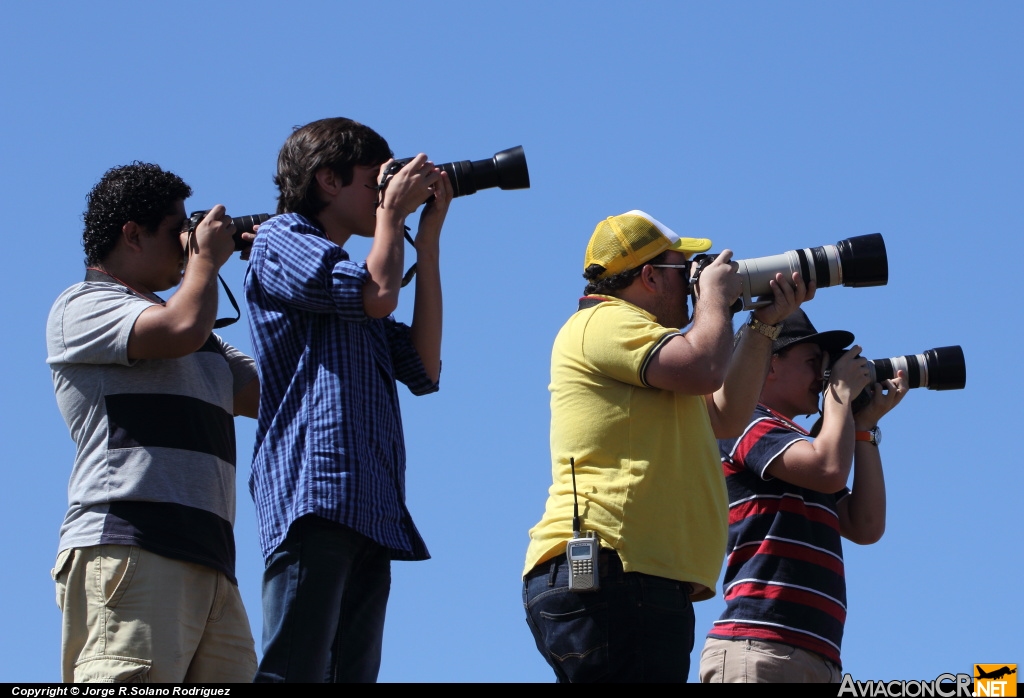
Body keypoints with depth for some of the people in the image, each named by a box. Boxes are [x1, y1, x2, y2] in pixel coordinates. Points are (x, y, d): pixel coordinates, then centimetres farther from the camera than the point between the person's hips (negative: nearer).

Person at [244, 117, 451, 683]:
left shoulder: (346, 281, 30)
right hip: (315, 495, -8)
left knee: (354, 671, 0)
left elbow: (423, 369, 18)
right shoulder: (282, 240, 7)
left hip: (371, 511, 8)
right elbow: (377, 293, -11)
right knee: (295, 672, -18)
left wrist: (429, 240, 20)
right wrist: (392, 214, 8)